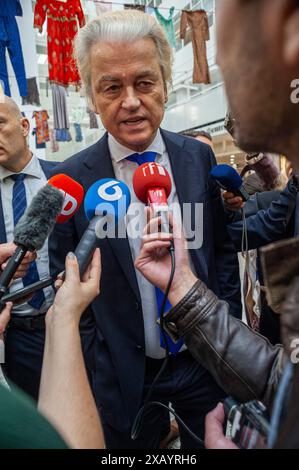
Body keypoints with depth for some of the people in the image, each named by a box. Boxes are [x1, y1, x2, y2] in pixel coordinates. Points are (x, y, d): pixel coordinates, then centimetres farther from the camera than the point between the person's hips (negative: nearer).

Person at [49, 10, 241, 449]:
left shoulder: (200, 157, -6)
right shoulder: (70, 179, -13)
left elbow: (223, 247, 2)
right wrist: (94, 365, -5)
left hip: (206, 361, 2)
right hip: (123, 375, -1)